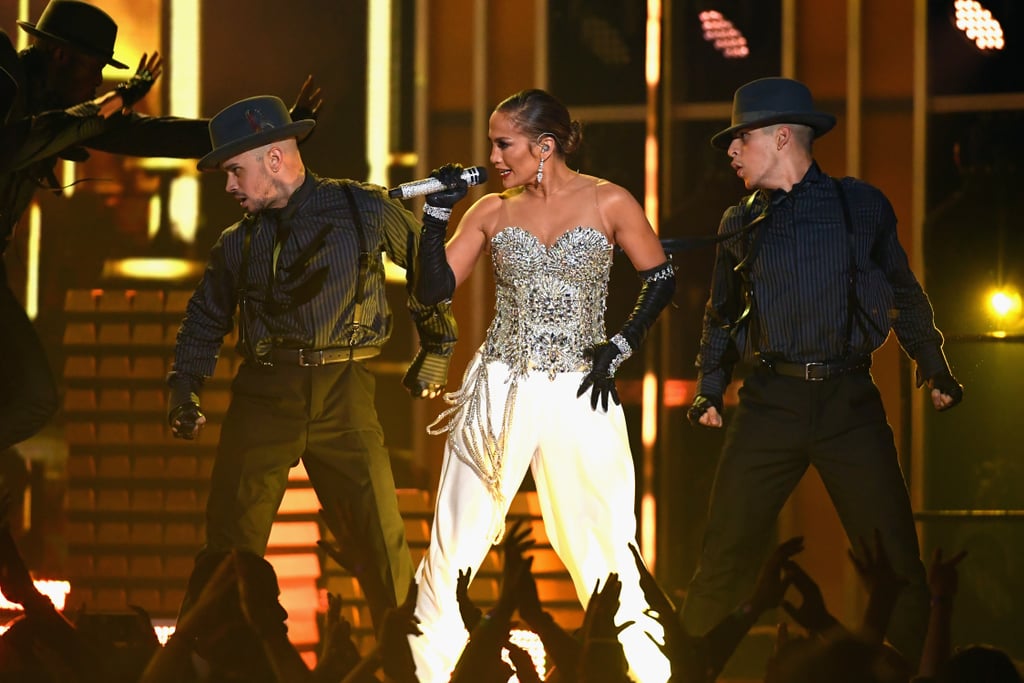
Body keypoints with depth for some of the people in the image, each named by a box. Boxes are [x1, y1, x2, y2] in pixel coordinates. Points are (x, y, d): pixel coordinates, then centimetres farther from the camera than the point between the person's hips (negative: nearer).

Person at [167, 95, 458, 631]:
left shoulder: (362, 209, 2)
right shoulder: (239, 242, 12)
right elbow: (205, 317, 24)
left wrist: (436, 346, 16)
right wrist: (184, 387, 13)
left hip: (342, 389, -2)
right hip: (263, 393, 2)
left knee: (384, 535, -5)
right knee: (231, 538, 0)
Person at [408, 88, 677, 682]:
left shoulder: (608, 203, -2)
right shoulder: (491, 212, 4)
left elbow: (661, 279, 6)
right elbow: (434, 289, 2)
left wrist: (620, 347, -2)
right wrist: (436, 214, -6)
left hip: (580, 393, -2)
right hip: (500, 389, 2)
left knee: (601, 544, 0)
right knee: (457, 540, 2)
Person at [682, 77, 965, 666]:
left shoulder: (862, 206, 5)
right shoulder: (741, 222, 12)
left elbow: (904, 296, 15)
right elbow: (721, 316, 21)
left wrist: (936, 369, 13)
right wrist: (710, 390, 12)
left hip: (850, 401, -1)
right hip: (771, 403, 1)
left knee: (896, 562, -4)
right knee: (726, 556, -3)